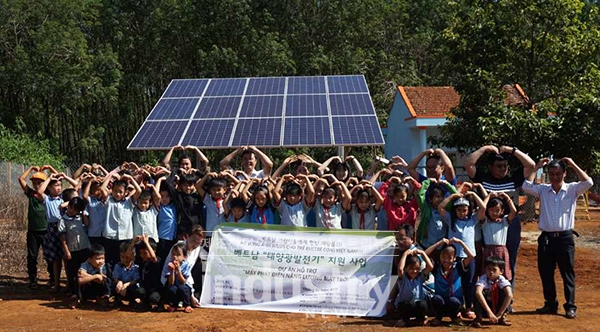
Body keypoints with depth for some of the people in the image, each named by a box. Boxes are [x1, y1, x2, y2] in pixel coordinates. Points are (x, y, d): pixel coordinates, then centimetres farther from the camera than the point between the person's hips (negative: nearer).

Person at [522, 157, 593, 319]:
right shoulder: (543, 190, 6)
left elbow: (588, 182, -15)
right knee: (546, 274, 9)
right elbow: (526, 186, -7)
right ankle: (550, 304, 22)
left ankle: (570, 306, 11)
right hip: (546, 238, 3)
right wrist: (537, 167, -2)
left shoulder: (572, 189, 1)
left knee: (568, 274, 3)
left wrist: (573, 165, -10)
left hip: (565, 238, -2)